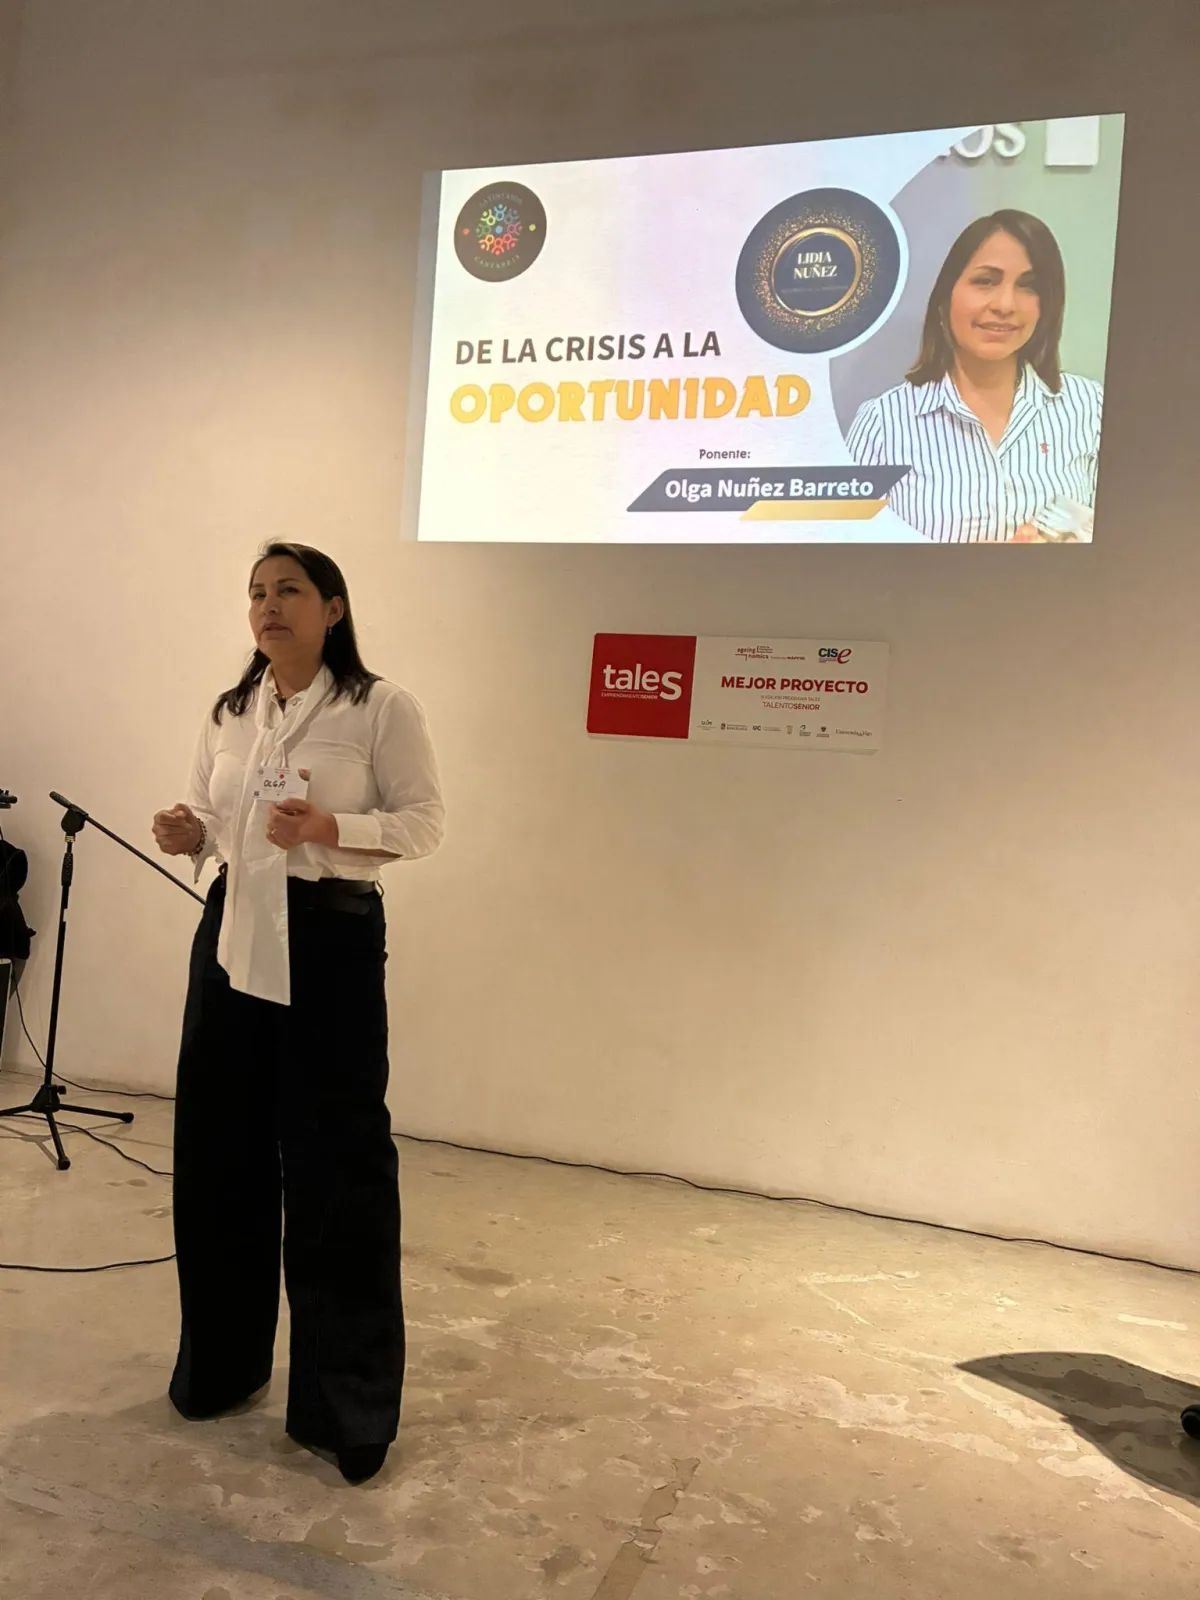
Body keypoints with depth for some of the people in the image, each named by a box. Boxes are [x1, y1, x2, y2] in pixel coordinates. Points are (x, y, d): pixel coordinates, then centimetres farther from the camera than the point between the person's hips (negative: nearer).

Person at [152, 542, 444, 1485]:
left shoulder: (383, 707, -6)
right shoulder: (228, 714, 11)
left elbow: (424, 823, -7)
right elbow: (210, 819, 16)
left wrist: (330, 827, -22)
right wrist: (187, 834, -7)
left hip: (330, 941, -5)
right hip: (232, 938, 6)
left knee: (336, 1165, 0)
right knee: (217, 1154, 12)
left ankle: (346, 1406, 16)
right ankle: (221, 1363, 34)